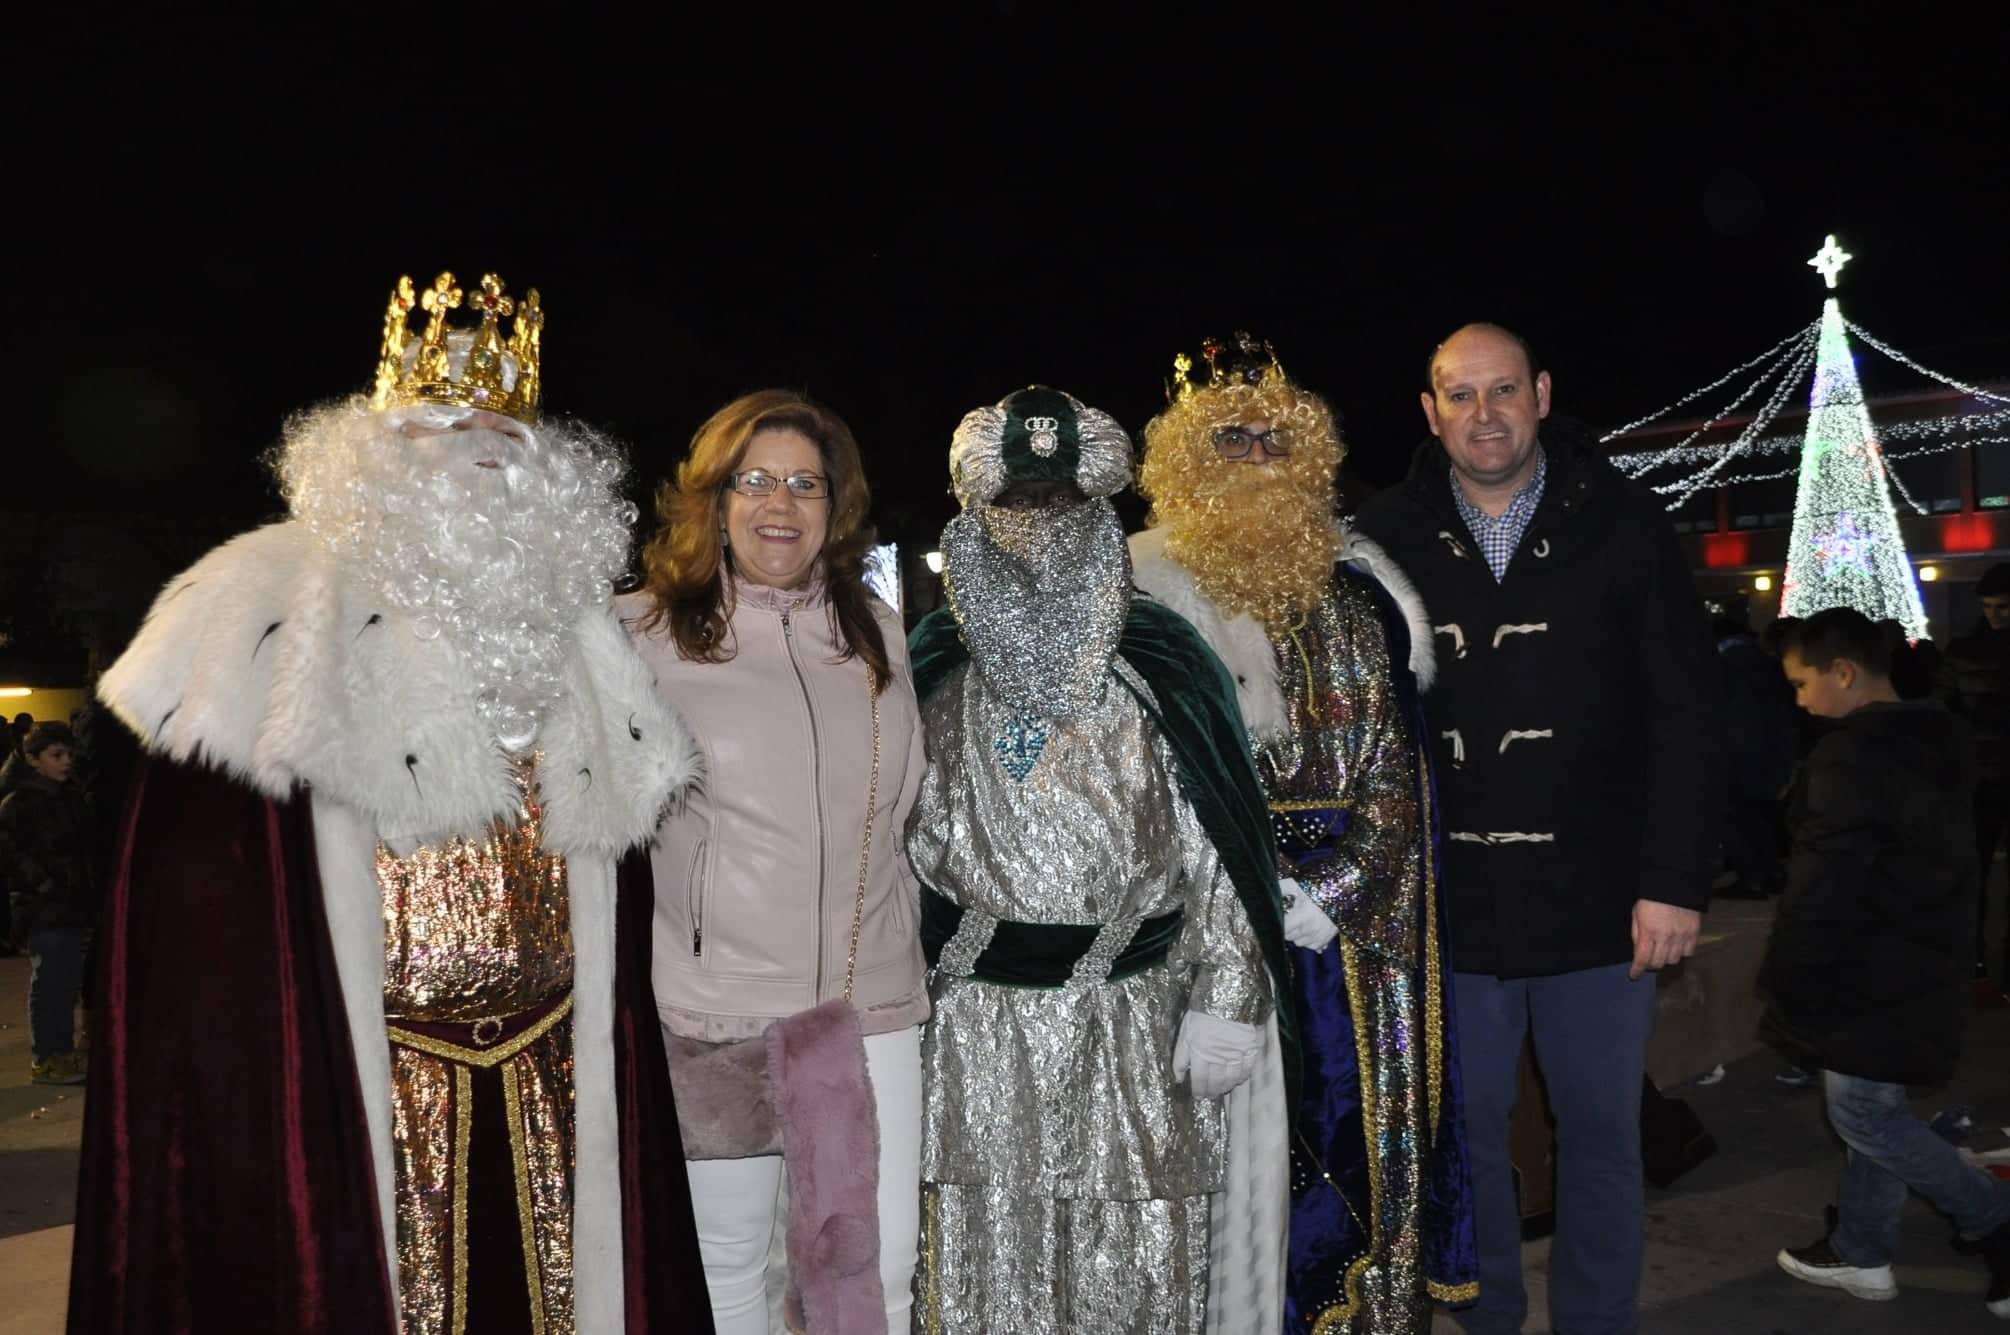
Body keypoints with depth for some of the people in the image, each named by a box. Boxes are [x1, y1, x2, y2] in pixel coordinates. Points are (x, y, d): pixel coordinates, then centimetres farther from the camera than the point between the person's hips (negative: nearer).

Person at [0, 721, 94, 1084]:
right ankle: (46, 1059, 4)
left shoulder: (72, 796, 12)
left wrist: (89, 893, 12)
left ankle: (64, 1051, 21)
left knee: (69, 982, 12)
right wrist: (42, 883, -15)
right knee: (49, 983, -4)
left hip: (74, 908, 7)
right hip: (44, 911, -7)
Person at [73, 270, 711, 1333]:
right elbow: (196, 914, -10)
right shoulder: (273, 616, -6)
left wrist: (613, 1070, 12)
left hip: (553, 1091, 5)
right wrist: (226, 1107, -14)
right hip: (349, 1088, -5)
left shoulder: (568, 633, 11)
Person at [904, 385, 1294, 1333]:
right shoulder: (936, 676, 5)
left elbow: (1218, 850, 0)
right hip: (978, 1027, 1)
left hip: (1133, 1026, -1)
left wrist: (1221, 1002, -6)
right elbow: (898, 844, 10)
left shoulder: (1162, 673, 1)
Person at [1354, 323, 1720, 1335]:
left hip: (1600, 907, 0)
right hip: (1447, 908, 1)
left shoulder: (1622, 525, -3)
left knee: (1601, 1131, 14)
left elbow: (1684, 715, -4)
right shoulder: (1386, 540, -2)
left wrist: (1675, 881, -8)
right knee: (1464, 1129, 15)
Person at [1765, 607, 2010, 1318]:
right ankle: (1861, 1251, 24)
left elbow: (1823, 887, -23)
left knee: (1861, 1113, 0)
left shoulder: (1852, 756, -20)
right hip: (1916, 963, 10)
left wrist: (1787, 982, -14)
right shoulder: (1935, 747, 11)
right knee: (1876, 1107, 15)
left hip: (1870, 973, -10)